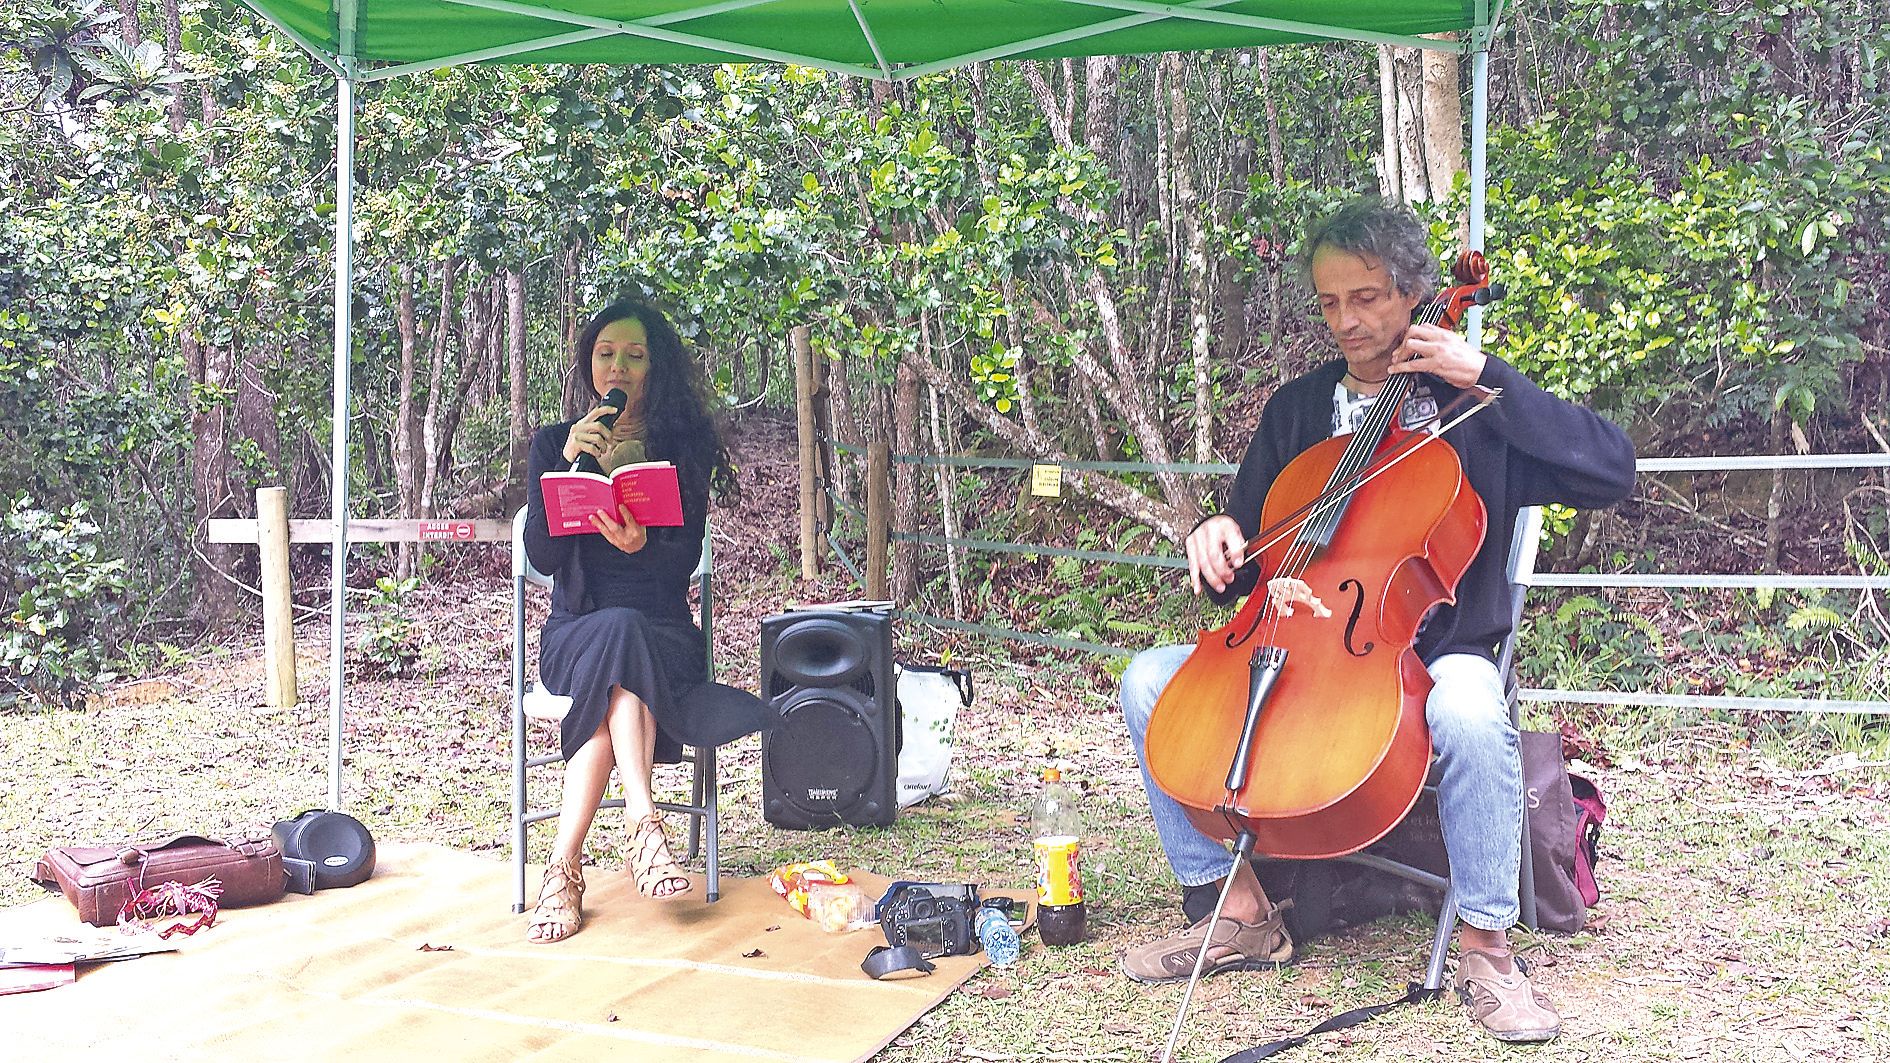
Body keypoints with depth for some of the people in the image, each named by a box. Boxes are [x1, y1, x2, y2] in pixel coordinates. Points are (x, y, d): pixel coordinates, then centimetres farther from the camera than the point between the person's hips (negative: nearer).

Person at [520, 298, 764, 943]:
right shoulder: (554, 443, 9)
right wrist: (570, 461, -14)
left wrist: (641, 547, -27)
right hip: (575, 630, 0)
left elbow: (684, 555, -4)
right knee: (617, 638, -36)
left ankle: (565, 870, -37)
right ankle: (644, 823, -43)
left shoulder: (684, 446, 7)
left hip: (662, 628, 0)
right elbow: (542, 555, -4)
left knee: (616, 672, -35)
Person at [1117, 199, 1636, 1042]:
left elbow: (1611, 473, -12)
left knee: (1471, 713, -39)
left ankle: (1485, 945, -16)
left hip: (1434, 652, -4)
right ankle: (1240, 911, -7)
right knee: (1150, 680, -16)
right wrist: (1220, 538, -8)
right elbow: (1247, 550, 17)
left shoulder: (1474, 407, 2)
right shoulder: (1296, 409, 13)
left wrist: (1488, 376, -15)